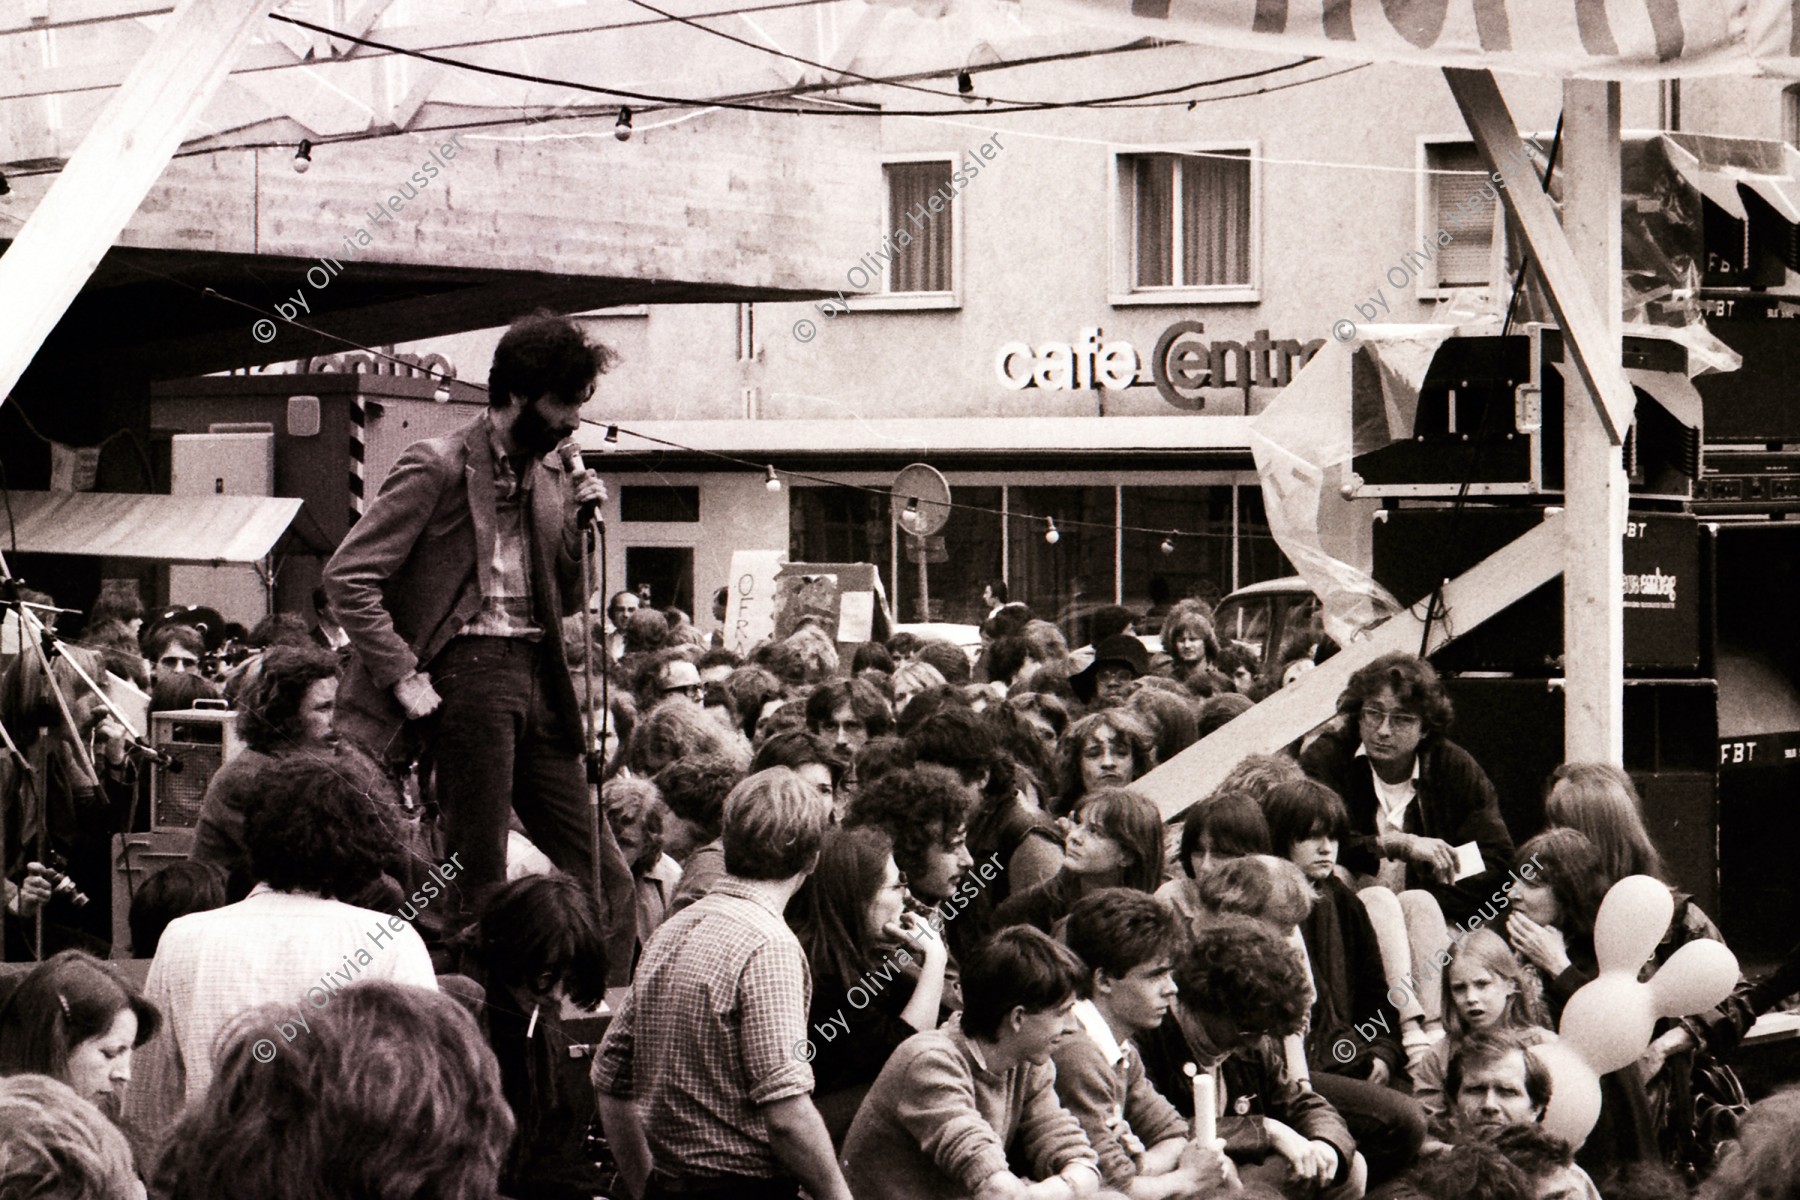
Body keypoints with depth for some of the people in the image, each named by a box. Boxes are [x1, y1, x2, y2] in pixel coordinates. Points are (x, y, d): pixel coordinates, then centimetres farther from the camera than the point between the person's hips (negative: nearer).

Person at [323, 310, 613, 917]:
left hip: (537, 673, 7)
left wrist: (574, 525, 5)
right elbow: (347, 576, -11)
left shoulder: (551, 479, 16)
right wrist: (403, 676, -13)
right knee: (480, 870, -5)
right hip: (470, 669, -7)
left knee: (590, 867, 3)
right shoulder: (438, 466, -6)